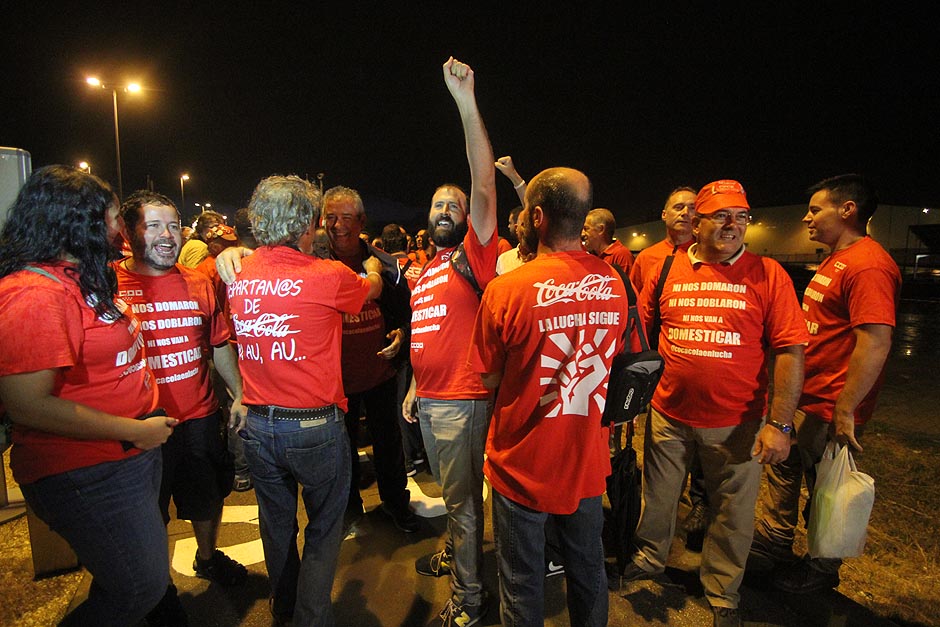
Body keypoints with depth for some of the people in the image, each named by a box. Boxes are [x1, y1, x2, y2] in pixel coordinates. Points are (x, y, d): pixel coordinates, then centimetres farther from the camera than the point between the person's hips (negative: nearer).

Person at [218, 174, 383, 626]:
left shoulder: (238, 274, -3)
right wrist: (372, 265, 27)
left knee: (276, 523, 24)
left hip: (258, 423, 6)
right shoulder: (329, 276, -16)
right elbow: (372, 288, 7)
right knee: (324, 528, 16)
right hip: (314, 425, -5)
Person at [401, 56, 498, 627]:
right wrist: (414, 387, 18)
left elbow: (485, 184, -22)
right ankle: (455, 553, 47)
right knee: (451, 493, 25)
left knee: (463, 501, 5)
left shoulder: (475, 255, -8)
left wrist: (467, 101, -27)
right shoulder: (423, 272, 14)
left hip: (463, 402, -7)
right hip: (427, 400, 7)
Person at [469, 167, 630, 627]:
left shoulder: (506, 289, -22)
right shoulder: (614, 283, -7)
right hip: (587, 462, 5)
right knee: (587, 571, 26)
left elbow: (490, 378, -11)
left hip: (522, 464, -4)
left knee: (521, 585, 18)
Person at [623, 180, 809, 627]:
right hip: (668, 414, 2)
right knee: (658, 498, 19)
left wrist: (779, 424, -14)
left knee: (732, 514, 15)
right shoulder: (666, 271, 0)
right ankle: (649, 558, 46)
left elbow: (790, 351, -9)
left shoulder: (768, 275, -6)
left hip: (735, 422, -1)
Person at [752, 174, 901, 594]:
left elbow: (876, 342, -28)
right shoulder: (836, 259, 12)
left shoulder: (868, 264, -21)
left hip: (829, 407, -10)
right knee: (783, 468, 21)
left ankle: (822, 570, 30)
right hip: (800, 395, 10)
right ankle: (774, 540, 41)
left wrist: (845, 410, -26)